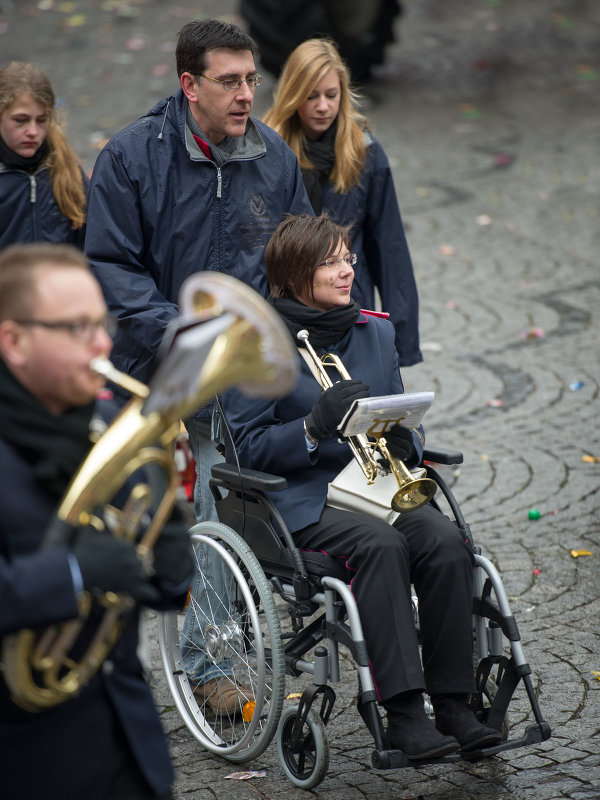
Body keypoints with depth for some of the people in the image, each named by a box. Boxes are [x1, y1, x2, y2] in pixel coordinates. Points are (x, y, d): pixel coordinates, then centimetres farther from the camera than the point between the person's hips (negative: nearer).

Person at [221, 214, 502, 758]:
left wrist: (404, 442, -6)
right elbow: (248, 447, -6)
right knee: (381, 544, -34)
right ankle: (403, 713, -35)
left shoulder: (375, 332, 14)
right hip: (304, 497, -5)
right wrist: (315, 426, -22)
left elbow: (403, 422, 18)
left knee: (446, 541, -26)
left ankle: (453, 707, -23)